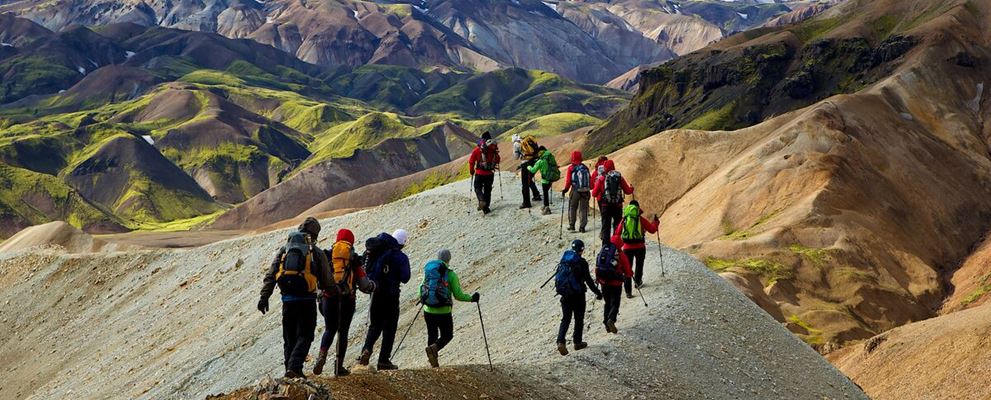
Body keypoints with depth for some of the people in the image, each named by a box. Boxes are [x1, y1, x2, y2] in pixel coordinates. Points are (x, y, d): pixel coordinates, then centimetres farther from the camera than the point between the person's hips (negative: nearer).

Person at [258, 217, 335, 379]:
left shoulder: (284, 250, 10)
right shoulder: (317, 252, 0)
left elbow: (270, 276, 4)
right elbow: (327, 281, 2)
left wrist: (264, 297, 3)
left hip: (288, 300, 3)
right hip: (307, 299, -3)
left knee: (289, 338, 15)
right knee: (304, 337, 0)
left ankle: (291, 370, 16)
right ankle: (294, 368, -17)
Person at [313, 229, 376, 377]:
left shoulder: (326, 255, 5)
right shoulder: (354, 259, 2)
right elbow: (364, 284, 2)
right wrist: (372, 286, 23)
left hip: (328, 298, 1)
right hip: (347, 300, -1)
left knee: (330, 329, 14)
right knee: (343, 332, 9)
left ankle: (322, 355, -12)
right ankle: (339, 366, 9)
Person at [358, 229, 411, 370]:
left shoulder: (379, 251, 4)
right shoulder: (401, 257, -9)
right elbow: (405, 278, -10)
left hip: (375, 293, 4)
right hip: (391, 295, -4)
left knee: (374, 326, 15)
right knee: (389, 328, 7)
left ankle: (367, 349, -10)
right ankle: (384, 360, 4)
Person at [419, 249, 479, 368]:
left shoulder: (428, 272, 2)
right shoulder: (451, 275, -10)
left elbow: (421, 291, 9)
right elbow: (458, 295, -11)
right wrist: (472, 298, 6)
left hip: (428, 311, 4)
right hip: (444, 312, -4)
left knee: (432, 335, 20)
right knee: (447, 335, 14)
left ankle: (433, 362, 16)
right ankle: (434, 348, -14)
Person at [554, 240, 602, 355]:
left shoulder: (564, 260, 5)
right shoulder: (581, 262, -12)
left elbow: (558, 275, 13)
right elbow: (588, 279, -11)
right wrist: (597, 292, -2)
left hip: (565, 294, 4)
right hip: (578, 294, -4)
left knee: (565, 319, 7)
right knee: (579, 318, 12)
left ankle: (561, 341, -11)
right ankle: (577, 342, 18)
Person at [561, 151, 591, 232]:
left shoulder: (571, 168, -5)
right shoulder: (585, 167, 6)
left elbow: (568, 181, -7)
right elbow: (590, 179, 10)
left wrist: (565, 189, 5)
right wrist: (590, 188, 23)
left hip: (575, 190, -3)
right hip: (586, 191, 3)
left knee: (572, 208, 11)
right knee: (583, 209, 9)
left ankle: (571, 226, 11)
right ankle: (582, 227, 6)